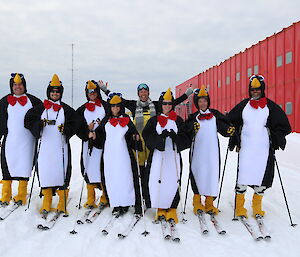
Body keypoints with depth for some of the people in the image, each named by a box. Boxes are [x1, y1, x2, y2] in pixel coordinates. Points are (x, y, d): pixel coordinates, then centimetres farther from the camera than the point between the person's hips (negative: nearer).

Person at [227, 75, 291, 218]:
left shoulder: (271, 106, 5)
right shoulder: (243, 105, 9)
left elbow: (283, 125, 9)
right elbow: (231, 121, 15)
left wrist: (276, 139, -3)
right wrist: (234, 140, 7)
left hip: (264, 149, 0)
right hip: (246, 148, 0)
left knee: (262, 176, 4)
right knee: (243, 176, -5)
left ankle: (257, 206, 22)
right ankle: (239, 207, 8)